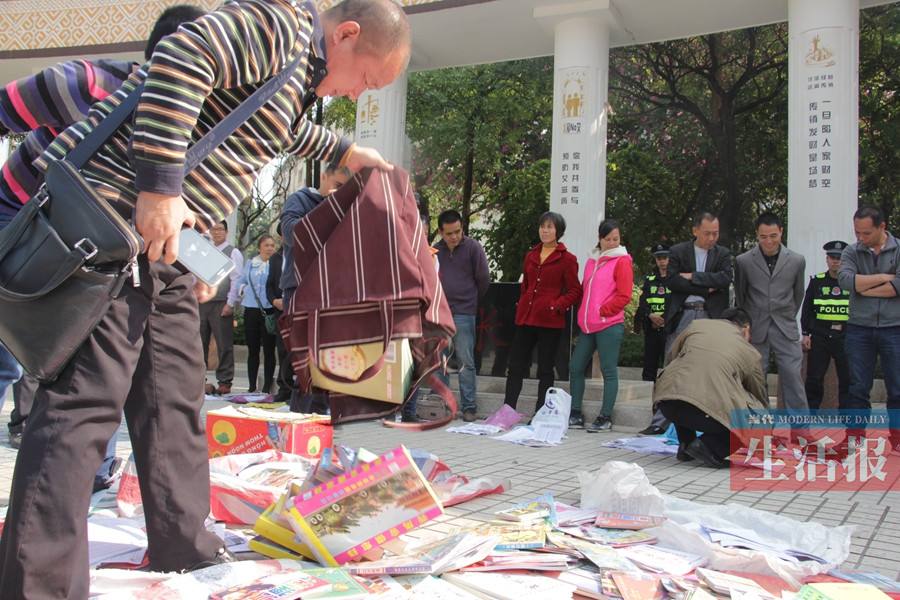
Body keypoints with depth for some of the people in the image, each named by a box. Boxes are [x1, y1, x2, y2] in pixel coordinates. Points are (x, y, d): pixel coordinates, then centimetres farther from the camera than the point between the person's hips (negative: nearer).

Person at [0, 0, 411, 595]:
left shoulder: (301, 68, 21)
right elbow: (181, 58, -26)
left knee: (176, 393, 12)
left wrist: (346, 151, 49)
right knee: (86, 396, -11)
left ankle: (183, 544, 24)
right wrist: (160, 187, -28)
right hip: (118, 209, -10)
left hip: (165, 237, 10)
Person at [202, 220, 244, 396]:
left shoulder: (233, 253, 1)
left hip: (221, 305, -5)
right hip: (201, 303, 5)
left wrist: (230, 304, -13)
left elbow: (236, 280, -6)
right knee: (199, 343, 7)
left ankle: (224, 383, 2)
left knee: (224, 345, -2)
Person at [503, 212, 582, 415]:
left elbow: (575, 291, -5)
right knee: (515, 365, 6)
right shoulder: (531, 256, 14)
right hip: (525, 318, 5)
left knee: (545, 369, 4)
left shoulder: (567, 259, -3)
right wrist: (521, 304, 12)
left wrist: (557, 306, -17)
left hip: (550, 321, -5)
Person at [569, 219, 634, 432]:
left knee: (609, 370, -2)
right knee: (576, 367, 7)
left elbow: (624, 296, -9)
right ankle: (575, 414, 16)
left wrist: (601, 311, -10)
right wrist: (584, 314, 11)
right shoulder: (592, 261, 18)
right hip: (588, 325, 7)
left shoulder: (622, 261, -2)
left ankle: (605, 417, 5)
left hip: (610, 325, -7)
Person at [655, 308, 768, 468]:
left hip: (666, 403, 4)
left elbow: (673, 355, 35)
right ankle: (710, 446, -1)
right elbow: (762, 399, 32)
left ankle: (685, 444, 25)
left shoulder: (697, 324, 24)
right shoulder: (751, 353, 21)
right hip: (711, 409, -4)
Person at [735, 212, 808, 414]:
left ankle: (800, 427, 3)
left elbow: (798, 294, 14)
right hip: (755, 329, 0)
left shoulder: (797, 261, 2)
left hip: (786, 329, 0)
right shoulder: (743, 261, -1)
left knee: (793, 378, -3)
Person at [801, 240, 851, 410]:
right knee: (814, 378, 4)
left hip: (846, 338, 0)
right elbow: (807, 309, 6)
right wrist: (805, 334, 1)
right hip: (820, 337, 0)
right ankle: (811, 410, 14)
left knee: (847, 379, 4)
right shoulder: (816, 281, 5)